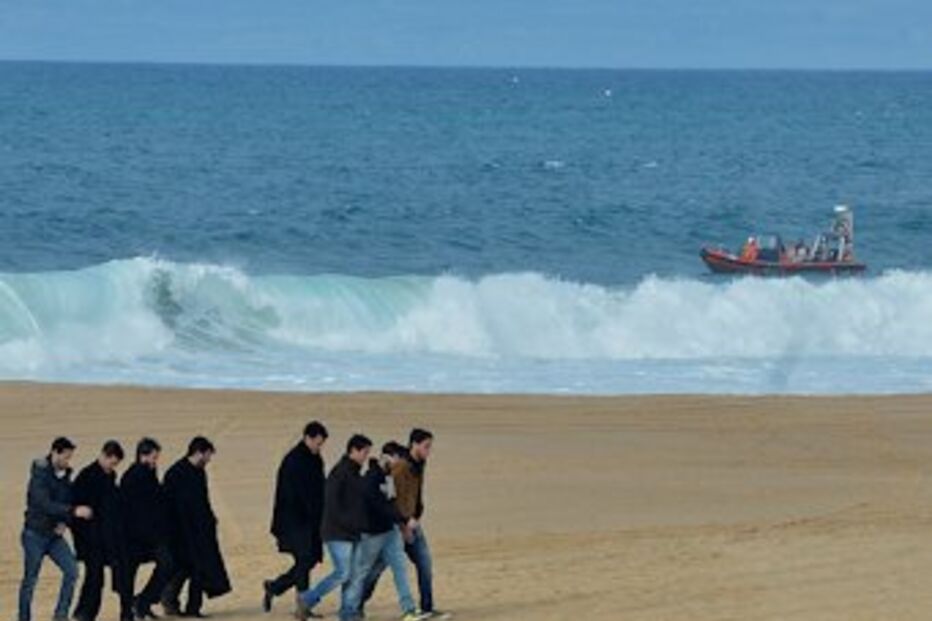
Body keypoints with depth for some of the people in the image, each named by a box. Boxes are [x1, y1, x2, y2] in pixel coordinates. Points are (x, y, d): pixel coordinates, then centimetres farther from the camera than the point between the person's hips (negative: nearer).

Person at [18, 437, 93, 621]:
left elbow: (67, 502, 14)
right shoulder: (40, 475, -16)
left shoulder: (65, 476, 5)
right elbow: (45, 504, -26)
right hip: (35, 534, -6)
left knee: (71, 570, -9)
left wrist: (64, 522, -6)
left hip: (55, 535, 6)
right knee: (30, 580, 1)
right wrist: (74, 511, -32)